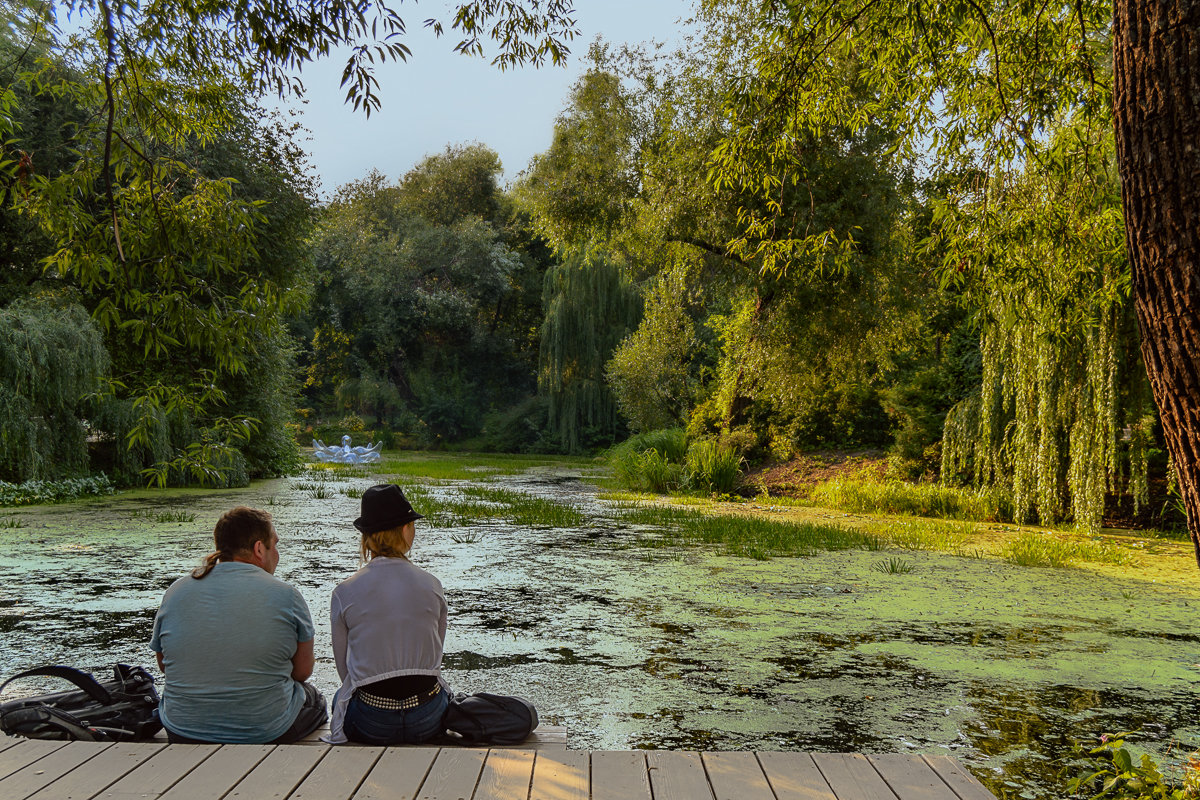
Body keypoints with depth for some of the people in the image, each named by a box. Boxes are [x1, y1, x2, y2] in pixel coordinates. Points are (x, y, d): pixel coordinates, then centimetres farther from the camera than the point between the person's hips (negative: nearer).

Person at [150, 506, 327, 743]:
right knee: (313, 699, 28)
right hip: (266, 733, -3)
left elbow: (164, 665, 10)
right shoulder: (286, 595, -12)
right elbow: (303, 671, -4)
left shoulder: (175, 592, -2)